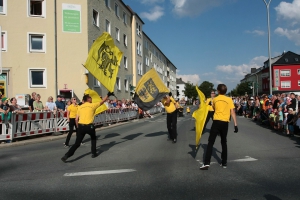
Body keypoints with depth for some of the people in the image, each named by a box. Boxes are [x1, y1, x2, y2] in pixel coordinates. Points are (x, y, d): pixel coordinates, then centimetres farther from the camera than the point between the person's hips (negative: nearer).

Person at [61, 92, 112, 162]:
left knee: (77, 143, 7)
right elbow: (102, 102, 13)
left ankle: (66, 156, -6)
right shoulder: (92, 105, 3)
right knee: (93, 138, 26)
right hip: (89, 126, -3)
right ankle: (94, 153, 28)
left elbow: (76, 119, 12)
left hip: (81, 126, 3)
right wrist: (108, 95, 24)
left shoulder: (80, 107, 13)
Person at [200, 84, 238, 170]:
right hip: (225, 123, 1)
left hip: (216, 122, -1)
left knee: (211, 142, -1)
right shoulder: (229, 99, 2)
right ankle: (224, 163, 20)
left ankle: (206, 163, -11)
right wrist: (235, 124, -2)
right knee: (224, 143, 17)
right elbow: (232, 113, -3)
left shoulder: (215, 99, 6)